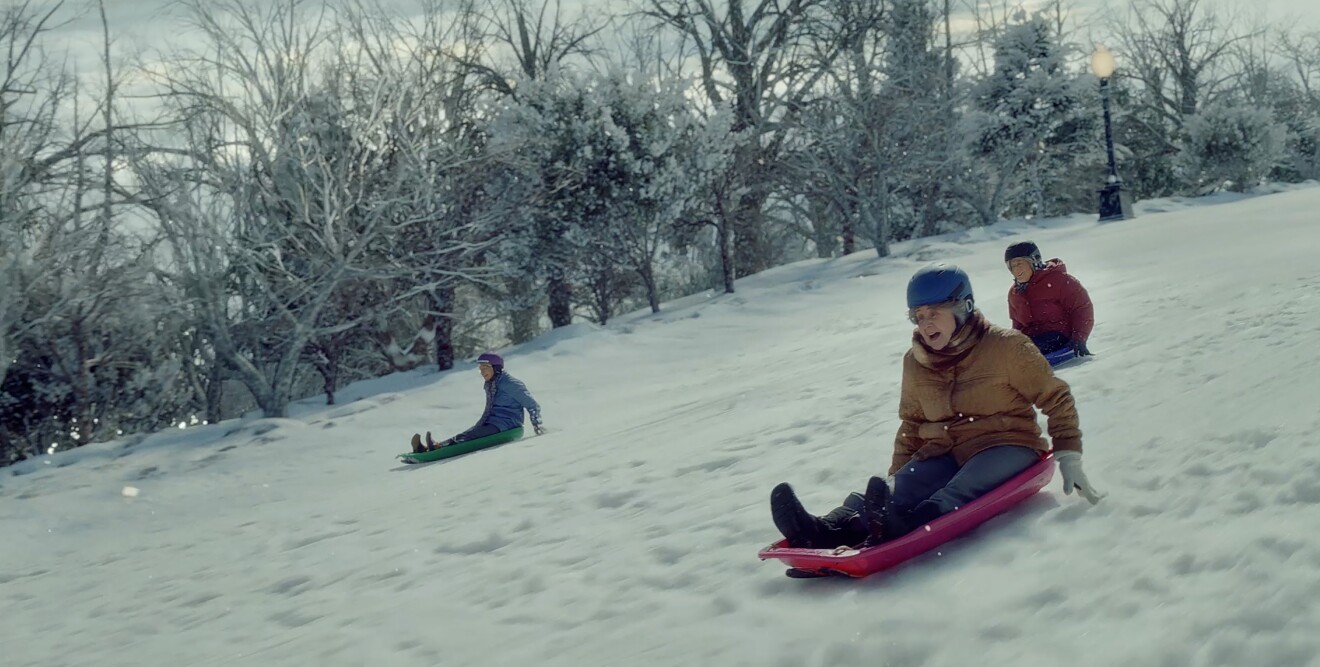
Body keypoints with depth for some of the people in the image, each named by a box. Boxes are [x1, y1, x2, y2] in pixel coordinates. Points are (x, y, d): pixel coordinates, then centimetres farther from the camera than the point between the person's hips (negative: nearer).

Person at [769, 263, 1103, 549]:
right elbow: (911, 424, 20)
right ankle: (830, 531, -54)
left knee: (959, 492, -36)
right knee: (902, 490, -26)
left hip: (1006, 447, -4)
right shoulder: (915, 363, 8)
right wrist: (898, 473, 11)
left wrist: (1068, 456, -7)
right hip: (946, 452, 4)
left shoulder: (1005, 346, -6)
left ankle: (894, 528, -68)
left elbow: (1055, 397, -1)